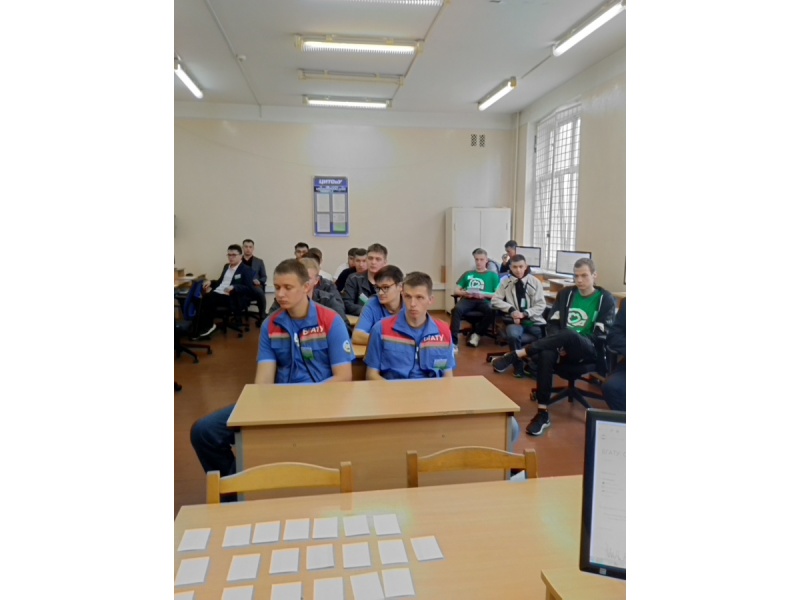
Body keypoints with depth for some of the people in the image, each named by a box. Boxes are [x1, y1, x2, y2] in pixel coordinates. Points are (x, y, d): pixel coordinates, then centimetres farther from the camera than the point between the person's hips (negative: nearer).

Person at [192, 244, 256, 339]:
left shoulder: (246, 270, -3)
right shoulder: (226, 266, 20)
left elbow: (249, 289, -12)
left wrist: (234, 287, -26)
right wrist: (211, 283, 6)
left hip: (232, 298, -7)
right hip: (218, 292, 7)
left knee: (209, 299, -28)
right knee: (204, 298, -22)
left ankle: (207, 327, -9)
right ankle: (202, 328, -17)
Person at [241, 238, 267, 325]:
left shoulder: (259, 261, 17)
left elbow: (264, 277, 15)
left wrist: (259, 281, -8)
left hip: (254, 285, 0)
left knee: (260, 292, -37)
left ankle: (261, 317, -21)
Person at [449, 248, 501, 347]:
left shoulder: (493, 275, 18)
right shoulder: (468, 274, 24)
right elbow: (456, 290, 17)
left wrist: (483, 294, -10)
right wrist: (464, 293, -5)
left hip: (484, 300, -1)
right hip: (467, 299, 1)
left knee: (491, 312, -36)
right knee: (456, 309, -33)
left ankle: (476, 334, -15)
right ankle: (453, 340, -33)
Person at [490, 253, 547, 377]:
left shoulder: (535, 282, 2)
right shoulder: (506, 282, 3)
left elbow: (541, 305, 0)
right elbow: (495, 300, 3)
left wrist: (524, 314, -16)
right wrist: (511, 310, -11)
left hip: (533, 321, 0)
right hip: (515, 320, 0)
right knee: (513, 334, -32)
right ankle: (519, 365, -11)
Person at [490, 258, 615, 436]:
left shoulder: (606, 299, 3)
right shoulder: (565, 293, 13)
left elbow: (600, 336, -5)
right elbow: (552, 324, 8)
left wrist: (567, 342, -17)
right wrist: (559, 343, -13)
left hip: (588, 350, -3)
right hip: (563, 346, 3)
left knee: (569, 334, -39)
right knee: (546, 354, -35)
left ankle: (515, 355, -35)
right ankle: (543, 413, -31)